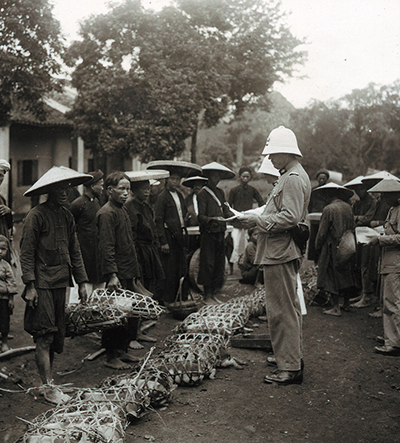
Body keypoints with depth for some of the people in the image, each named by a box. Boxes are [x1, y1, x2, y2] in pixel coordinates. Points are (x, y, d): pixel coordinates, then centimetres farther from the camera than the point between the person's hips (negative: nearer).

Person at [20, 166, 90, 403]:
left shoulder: (67, 215, 12)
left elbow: (75, 250, 17)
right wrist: (30, 286, -15)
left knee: (57, 336, 10)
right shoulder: (36, 215, -9)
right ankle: (48, 387, -1)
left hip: (61, 283, 7)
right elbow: (27, 252, -10)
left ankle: (49, 381, 20)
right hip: (42, 284, -7)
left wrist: (82, 281, 13)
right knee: (45, 337, -6)